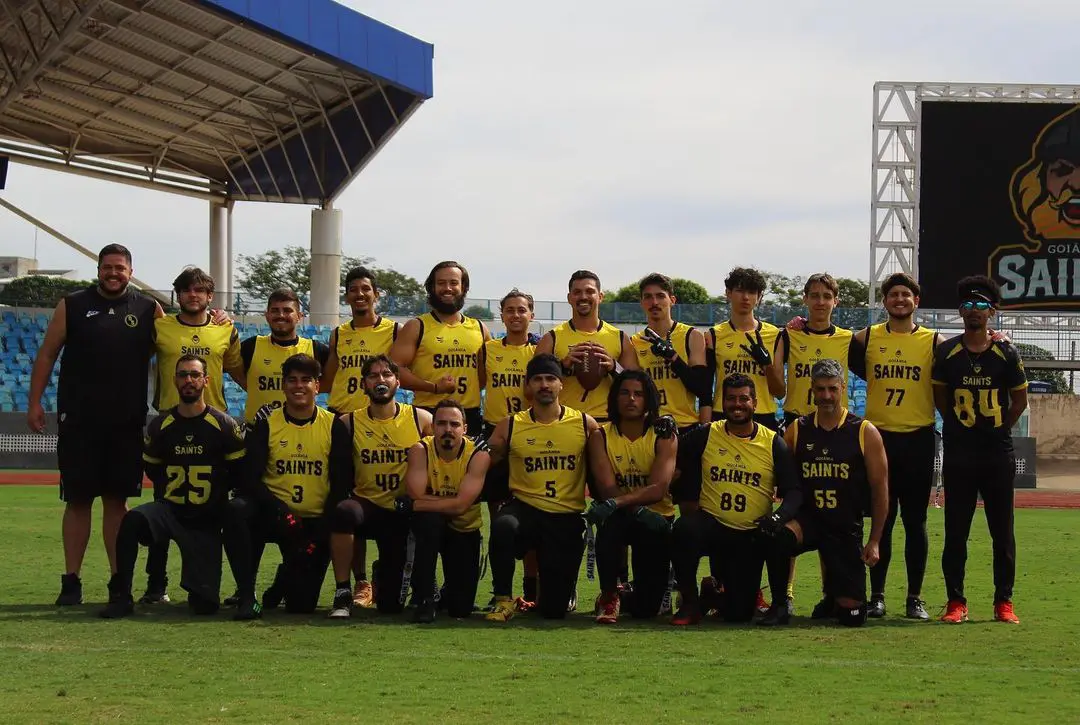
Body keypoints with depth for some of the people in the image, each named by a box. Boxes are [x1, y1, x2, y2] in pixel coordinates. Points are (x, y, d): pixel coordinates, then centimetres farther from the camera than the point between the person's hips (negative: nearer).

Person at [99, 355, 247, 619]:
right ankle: (120, 597, -22)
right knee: (132, 520, -34)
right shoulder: (160, 426, 1)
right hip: (169, 509, 2)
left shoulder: (224, 426, -5)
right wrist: (170, 496, 11)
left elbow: (240, 474, 2)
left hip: (207, 521, -2)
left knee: (205, 604, -11)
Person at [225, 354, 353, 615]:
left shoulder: (334, 427, 1)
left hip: (316, 522, 0)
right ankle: (246, 595, -23)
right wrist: (280, 512, -24)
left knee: (302, 605, -10)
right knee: (237, 509, -34)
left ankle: (284, 581, 30)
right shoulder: (266, 424, 0)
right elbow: (251, 480, -7)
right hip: (273, 515, 0)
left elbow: (341, 486, -1)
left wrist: (322, 534, -12)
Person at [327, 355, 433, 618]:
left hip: (404, 515, 1)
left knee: (391, 604, -2)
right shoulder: (349, 423, -3)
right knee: (345, 512, -39)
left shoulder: (421, 420, -2)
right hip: (367, 505, -1)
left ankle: (383, 577, 38)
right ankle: (342, 594, -22)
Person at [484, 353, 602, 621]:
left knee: (554, 610, -4)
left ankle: (549, 597, 37)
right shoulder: (510, 427, 2)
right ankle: (503, 600, -17)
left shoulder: (584, 424, 1)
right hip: (525, 508, 0)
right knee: (503, 525, -39)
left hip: (567, 518, 0)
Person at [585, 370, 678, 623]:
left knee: (645, 608, -11)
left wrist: (616, 502, -32)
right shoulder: (601, 436, -2)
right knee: (611, 522, -40)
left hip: (658, 517, 0)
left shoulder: (663, 435, -5)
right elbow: (607, 488, -13)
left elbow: (659, 488, -18)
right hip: (620, 516, 0)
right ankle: (608, 596, -19)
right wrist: (639, 509, -30)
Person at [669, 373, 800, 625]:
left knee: (738, 613, -6)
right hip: (712, 525, 0)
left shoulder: (773, 443, -1)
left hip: (752, 536, 0)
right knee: (684, 529, -36)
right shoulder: (705, 435, 0)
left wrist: (779, 516, -22)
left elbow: (793, 491, -4)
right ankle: (690, 602, -13)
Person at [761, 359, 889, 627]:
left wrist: (874, 541, -1)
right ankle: (779, 605, -14)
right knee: (776, 536, -37)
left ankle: (833, 597, 35)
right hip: (806, 518, 0)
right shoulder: (796, 431, 3)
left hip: (847, 528, 0)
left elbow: (880, 490, 2)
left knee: (852, 614, -3)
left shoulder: (865, 433, -1)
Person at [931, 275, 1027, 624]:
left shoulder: (1006, 353, -1)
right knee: (955, 531, 2)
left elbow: (1020, 399, 9)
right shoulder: (946, 352, 0)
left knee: (1002, 531, 4)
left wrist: (999, 429, 7)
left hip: (998, 454, 0)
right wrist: (959, 426, 10)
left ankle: (1004, 602, 11)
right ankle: (956, 602, 8)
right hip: (958, 454, 0)